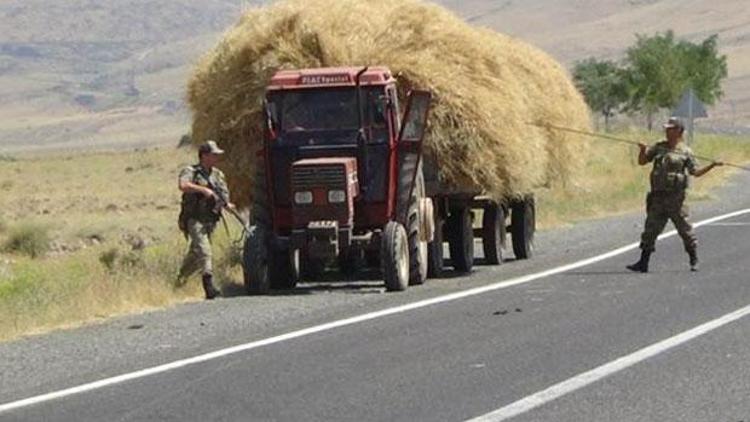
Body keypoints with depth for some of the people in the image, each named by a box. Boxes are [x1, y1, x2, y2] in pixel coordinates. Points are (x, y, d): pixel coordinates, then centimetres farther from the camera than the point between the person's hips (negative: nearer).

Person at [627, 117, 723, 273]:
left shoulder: (685, 152, -2)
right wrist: (643, 150, -10)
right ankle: (643, 263, 4)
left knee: (685, 229, 3)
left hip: (675, 198, -4)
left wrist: (712, 165, -13)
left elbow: (696, 172, 0)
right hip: (658, 196, 4)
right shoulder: (658, 148, 10)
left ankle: (694, 261, 16)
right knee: (650, 230, 2)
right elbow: (642, 161, 10)